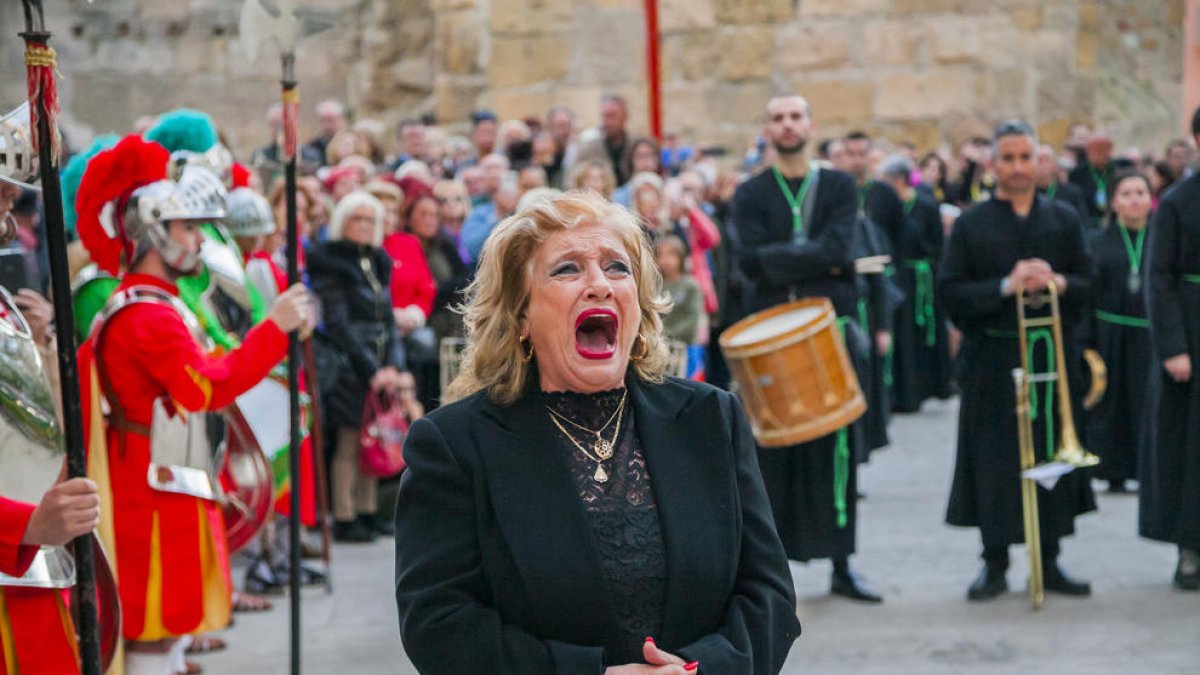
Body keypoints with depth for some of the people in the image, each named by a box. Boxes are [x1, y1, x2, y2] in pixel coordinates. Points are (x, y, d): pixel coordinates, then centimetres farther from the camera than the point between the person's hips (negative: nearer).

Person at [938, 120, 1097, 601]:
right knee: (994, 461, -1)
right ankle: (995, 565, 9)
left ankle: (1049, 562, 14)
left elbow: (1089, 283, 6)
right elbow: (950, 291, -5)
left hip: (1053, 354, 2)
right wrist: (1006, 287, -18)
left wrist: (1059, 282, -16)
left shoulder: (1064, 219, 9)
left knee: (1053, 453, 4)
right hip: (992, 359, -2)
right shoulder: (971, 224, 3)